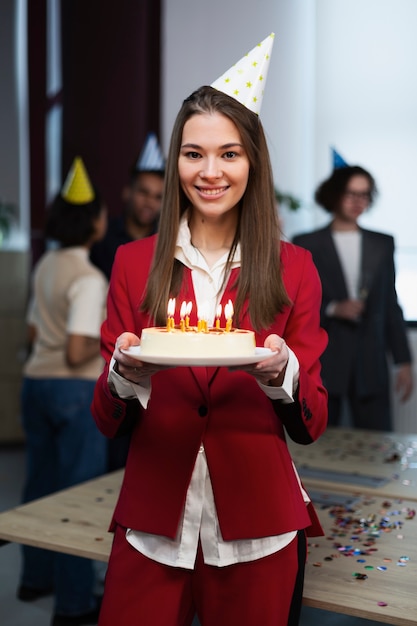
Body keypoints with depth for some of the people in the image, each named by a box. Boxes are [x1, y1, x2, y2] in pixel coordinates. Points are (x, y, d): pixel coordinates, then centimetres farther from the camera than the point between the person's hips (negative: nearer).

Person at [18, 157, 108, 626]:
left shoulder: (46, 265, 7)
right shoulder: (88, 279, -18)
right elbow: (77, 353, -23)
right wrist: (106, 341, -6)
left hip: (35, 382, 8)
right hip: (76, 391, -8)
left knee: (41, 482, 19)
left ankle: (35, 577, 36)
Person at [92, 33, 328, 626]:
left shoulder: (294, 268, -2)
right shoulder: (134, 263, 0)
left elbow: (312, 426, -1)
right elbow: (107, 421, 1)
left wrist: (281, 374, -21)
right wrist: (126, 375, -21)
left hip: (258, 531, 0)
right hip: (152, 524, 1)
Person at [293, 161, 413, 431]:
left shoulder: (383, 244, 12)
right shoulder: (306, 244, 4)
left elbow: (391, 305, 12)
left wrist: (404, 361, 8)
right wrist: (332, 309, -14)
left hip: (371, 369, 2)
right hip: (322, 367, -2)